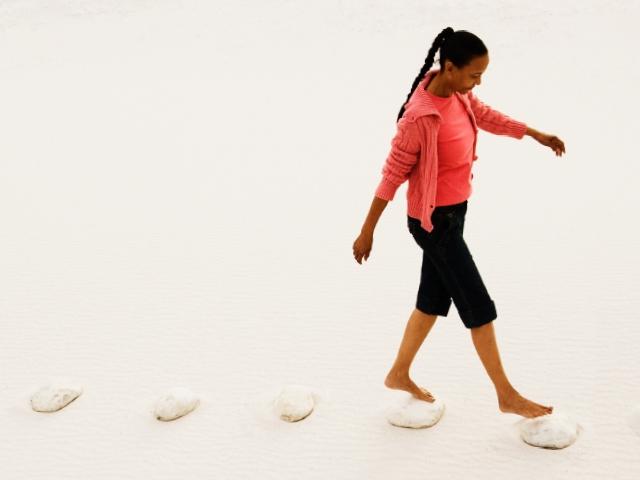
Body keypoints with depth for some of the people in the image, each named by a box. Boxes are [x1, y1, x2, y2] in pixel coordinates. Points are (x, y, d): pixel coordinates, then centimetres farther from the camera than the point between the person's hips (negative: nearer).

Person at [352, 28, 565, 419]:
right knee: (479, 307, 0)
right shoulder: (420, 118, -27)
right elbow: (392, 176, -20)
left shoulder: (458, 94, -3)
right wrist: (367, 232, -14)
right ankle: (508, 396, 16)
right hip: (433, 221, -9)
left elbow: (486, 116, 19)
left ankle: (399, 375, 36)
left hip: (455, 212, 9)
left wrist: (536, 135, 24)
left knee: (434, 299, 18)